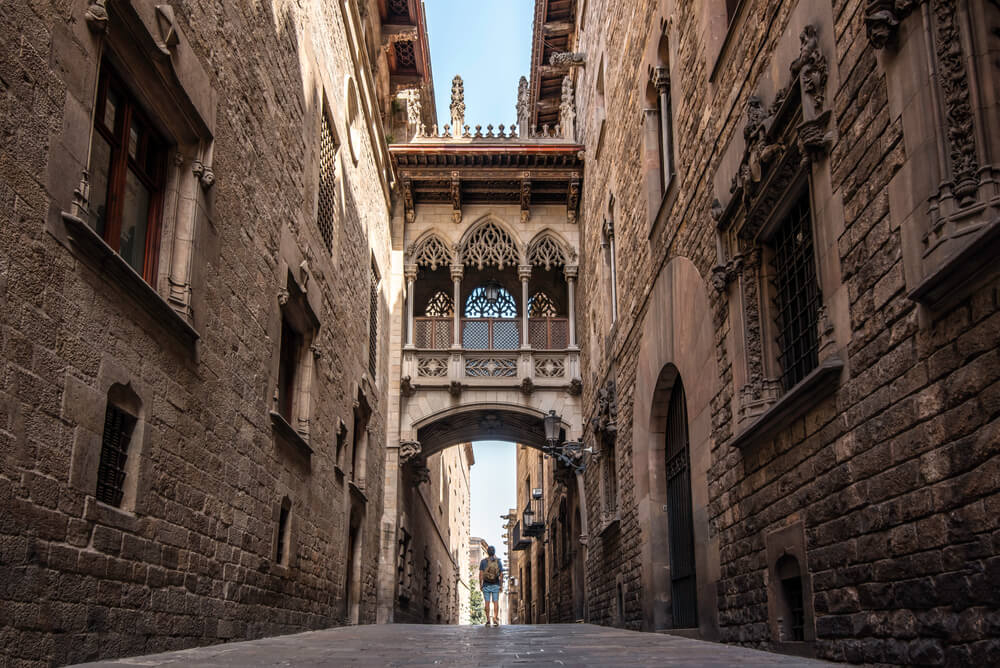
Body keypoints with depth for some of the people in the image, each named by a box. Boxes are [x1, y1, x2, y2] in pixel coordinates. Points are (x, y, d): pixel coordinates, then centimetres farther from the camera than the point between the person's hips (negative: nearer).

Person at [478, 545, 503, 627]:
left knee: (487, 602, 3)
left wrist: (480, 584, 1)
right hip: (496, 585, 0)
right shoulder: (499, 562, 0)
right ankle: (495, 619, -8)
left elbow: (481, 574, -5)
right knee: (496, 602, 2)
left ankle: (488, 620, 1)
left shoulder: (483, 561, -2)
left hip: (486, 585, 0)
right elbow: (501, 575, -1)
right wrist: (501, 585, 5)